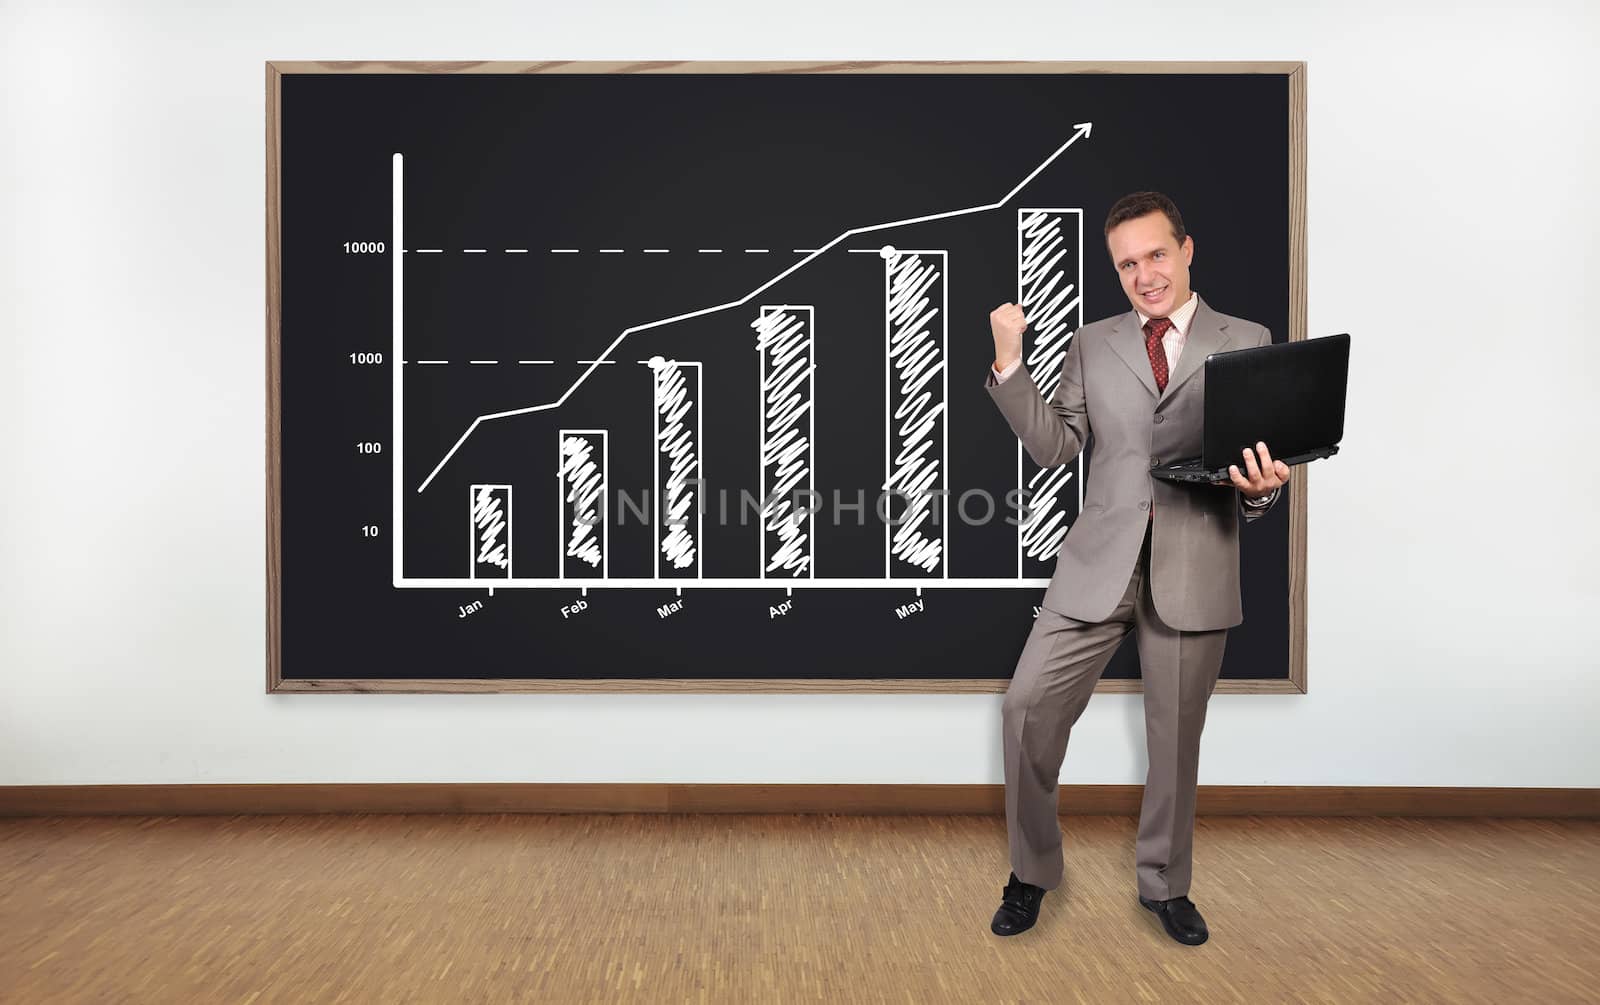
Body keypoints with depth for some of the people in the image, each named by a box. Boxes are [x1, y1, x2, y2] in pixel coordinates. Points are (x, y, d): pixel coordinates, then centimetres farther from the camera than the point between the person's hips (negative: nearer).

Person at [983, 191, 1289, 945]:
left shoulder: (1247, 343, 6)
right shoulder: (1091, 345, 9)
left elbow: (1264, 460, 5)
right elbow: (1055, 449, 0)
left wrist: (1261, 487, -19)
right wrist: (1010, 365, -10)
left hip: (1195, 568, -1)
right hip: (1100, 561, 1)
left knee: (1175, 735, 11)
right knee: (1028, 705, -5)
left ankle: (1164, 884, 34)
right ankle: (1031, 873, 17)